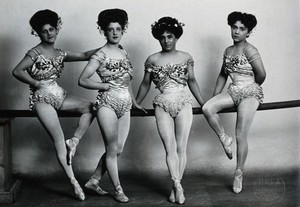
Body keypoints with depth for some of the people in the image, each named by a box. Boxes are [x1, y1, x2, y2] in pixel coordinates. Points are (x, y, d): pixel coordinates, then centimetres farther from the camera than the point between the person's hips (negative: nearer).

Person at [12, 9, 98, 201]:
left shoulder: (60, 54, 10)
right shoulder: (35, 53, -8)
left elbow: (84, 55, 5)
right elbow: (17, 71, -16)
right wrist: (37, 83, -14)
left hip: (59, 95, 7)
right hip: (43, 99, -7)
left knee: (90, 107, -12)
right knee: (59, 138, -12)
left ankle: (74, 141, -10)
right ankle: (74, 182, -9)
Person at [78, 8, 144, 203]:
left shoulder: (124, 52, 12)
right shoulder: (101, 55, -8)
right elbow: (83, 80, -10)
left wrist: (134, 101, 23)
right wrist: (106, 86, -10)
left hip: (125, 106, 7)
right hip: (108, 104, -7)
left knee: (118, 149, 9)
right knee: (112, 149, 0)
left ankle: (94, 181, 24)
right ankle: (118, 190, 13)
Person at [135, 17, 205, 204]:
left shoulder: (185, 57, 6)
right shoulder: (152, 60, 5)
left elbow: (192, 81, 14)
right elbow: (145, 85, 14)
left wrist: (203, 103, 15)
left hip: (184, 104, 1)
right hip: (163, 106, 0)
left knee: (181, 147, -1)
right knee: (170, 147, -9)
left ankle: (176, 187, 6)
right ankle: (178, 187, -12)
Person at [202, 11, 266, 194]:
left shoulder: (249, 50, -12)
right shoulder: (228, 51, 12)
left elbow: (261, 74, -18)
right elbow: (223, 75, 19)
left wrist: (252, 87, 1)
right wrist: (215, 97, 15)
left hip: (250, 93, -6)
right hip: (233, 92, 7)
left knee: (241, 136, -6)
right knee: (207, 108, -20)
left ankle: (239, 174, 9)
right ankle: (224, 139, 1)